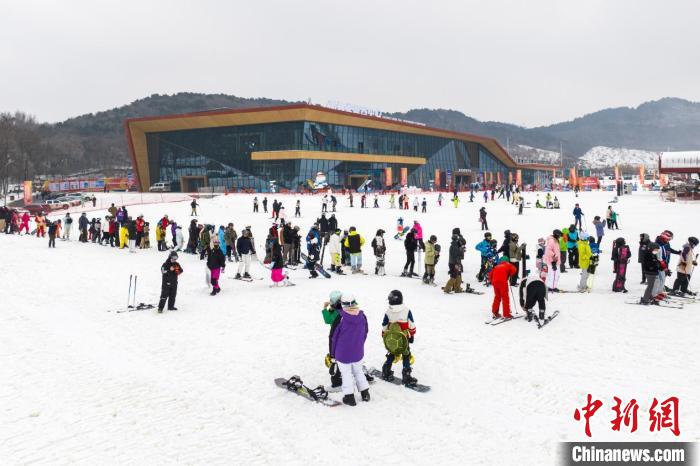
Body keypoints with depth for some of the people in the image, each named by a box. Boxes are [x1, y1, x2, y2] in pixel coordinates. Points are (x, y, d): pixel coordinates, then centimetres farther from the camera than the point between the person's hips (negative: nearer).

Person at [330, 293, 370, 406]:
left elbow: (335, 336, -10)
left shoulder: (341, 318, -21)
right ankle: (365, 393, 27)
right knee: (358, 371, 22)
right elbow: (366, 331, 4)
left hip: (343, 353, -4)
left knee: (346, 373, 10)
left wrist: (333, 352, 3)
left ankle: (349, 396, 11)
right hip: (358, 352, 4)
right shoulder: (362, 316, -10)